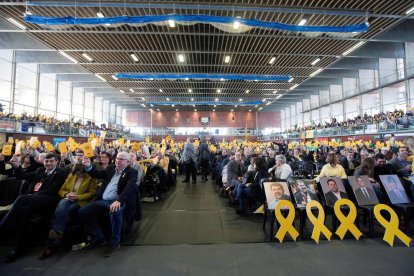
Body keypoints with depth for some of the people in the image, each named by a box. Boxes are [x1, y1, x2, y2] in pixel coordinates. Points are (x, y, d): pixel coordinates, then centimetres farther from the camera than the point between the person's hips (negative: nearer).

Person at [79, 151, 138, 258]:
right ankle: (98, 237, 10)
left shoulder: (132, 172, -5)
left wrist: (118, 201, -35)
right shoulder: (111, 168, 16)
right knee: (82, 212, -7)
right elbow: (98, 174, 20)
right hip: (102, 201, 7)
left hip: (117, 202, -7)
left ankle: (115, 242, -12)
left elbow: (129, 188, -19)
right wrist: (88, 166, 2)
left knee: (115, 211, -36)